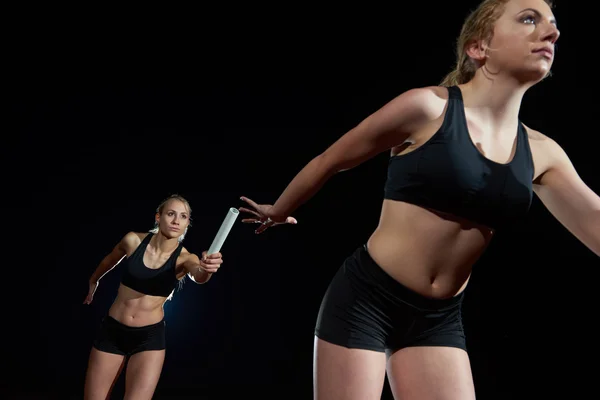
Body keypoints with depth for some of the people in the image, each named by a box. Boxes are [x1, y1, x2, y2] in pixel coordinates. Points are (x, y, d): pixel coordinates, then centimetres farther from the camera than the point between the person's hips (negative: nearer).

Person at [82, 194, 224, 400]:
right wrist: (93, 283, 30)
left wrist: (206, 268, -59)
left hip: (149, 336, -1)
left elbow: (199, 277, -36)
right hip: (112, 330, 2)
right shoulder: (133, 240, -9)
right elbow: (109, 261, 13)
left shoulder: (184, 258, -13)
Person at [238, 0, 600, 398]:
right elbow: (328, 162, -1)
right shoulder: (428, 107, -13)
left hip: (439, 319, 5)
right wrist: (277, 212, 13)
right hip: (366, 298, -5)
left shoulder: (540, 153, 2)